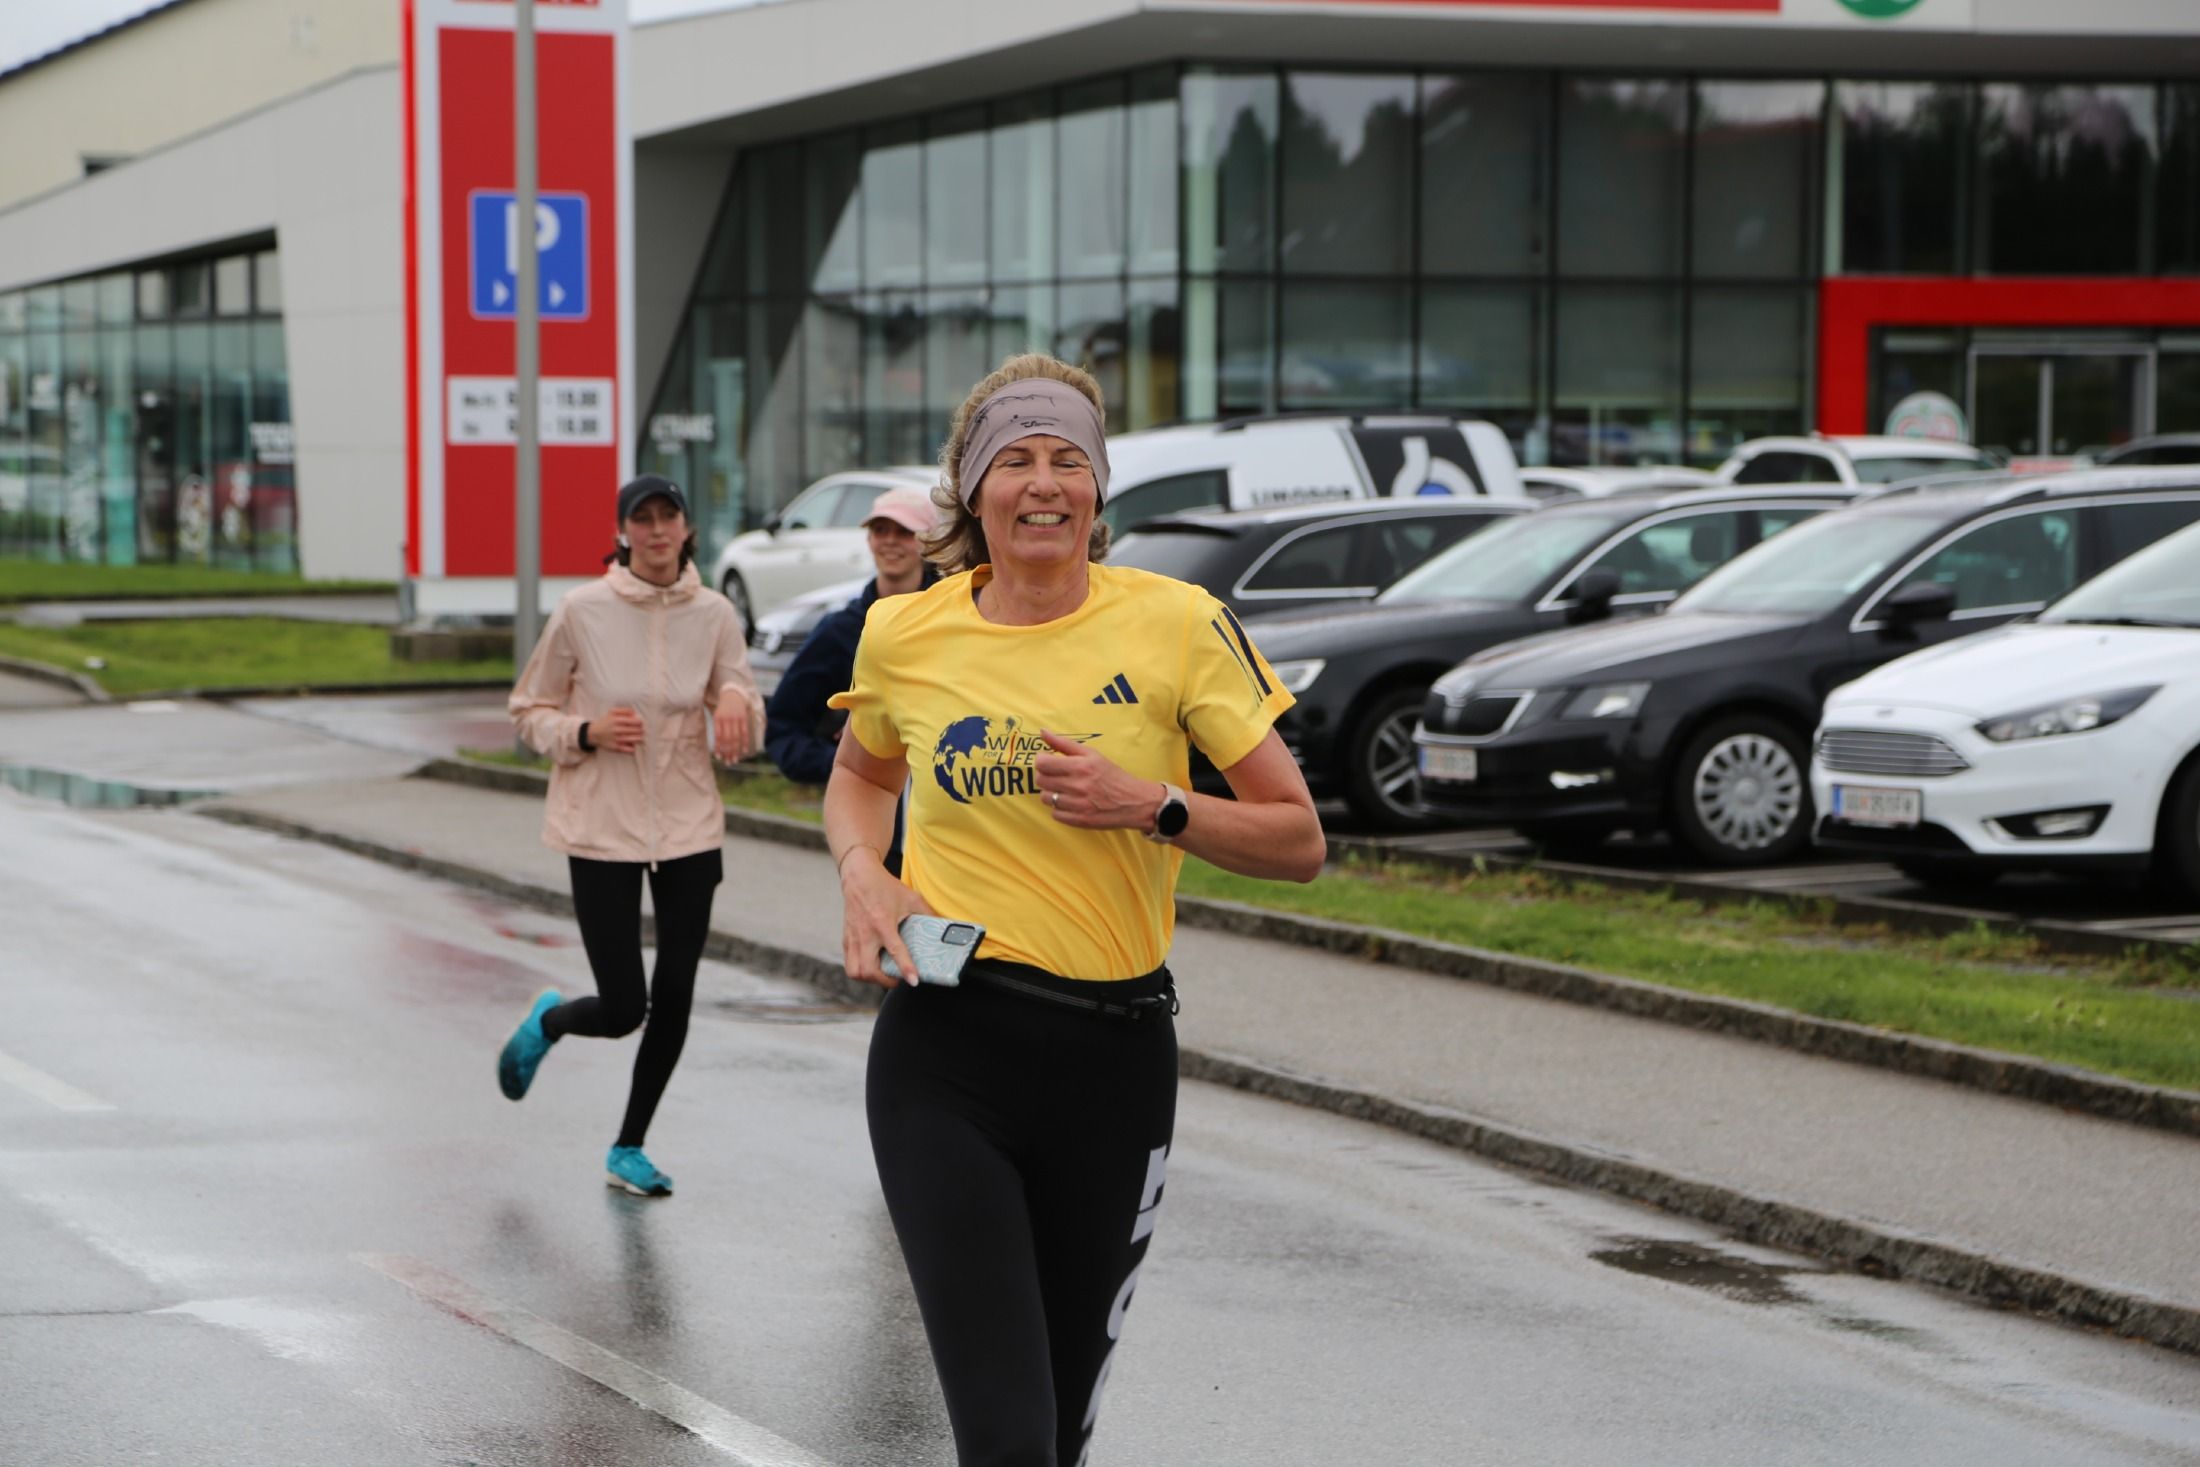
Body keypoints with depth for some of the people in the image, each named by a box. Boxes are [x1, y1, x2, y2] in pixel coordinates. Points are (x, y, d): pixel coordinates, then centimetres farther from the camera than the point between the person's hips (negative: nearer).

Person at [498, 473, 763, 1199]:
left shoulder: (714, 614, 0)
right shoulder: (581, 611, -8)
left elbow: (744, 736, 5)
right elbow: (529, 710, 3)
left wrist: (734, 701, -18)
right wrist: (586, 732, -16)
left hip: (690, 826, 3)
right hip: (601, 829, -3)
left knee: (674, 998, 3)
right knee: (622, 1009, -6)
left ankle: (628, 1150, 21)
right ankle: (546, 1021, 30)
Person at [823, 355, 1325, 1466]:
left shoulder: (1177, 624, -4)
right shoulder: (905, 636, 2)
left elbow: (1298, 840, -1)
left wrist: (1151, 808, -17)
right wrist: (862, 873, 3)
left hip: (1116, 1053, 1)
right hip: (946, 1051, -1)